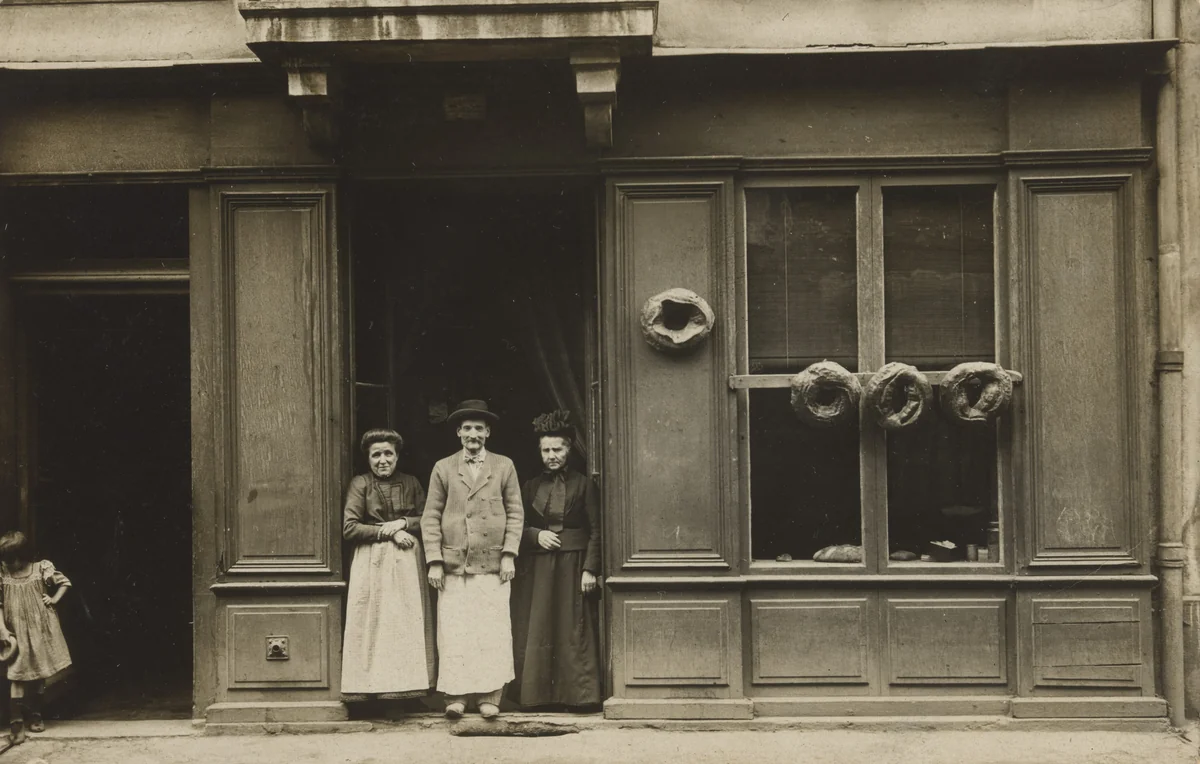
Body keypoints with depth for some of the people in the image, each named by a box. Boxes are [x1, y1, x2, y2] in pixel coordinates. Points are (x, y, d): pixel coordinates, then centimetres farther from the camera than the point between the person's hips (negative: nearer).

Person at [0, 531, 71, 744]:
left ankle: (36, 715, 29)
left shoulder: (41, 569, -8)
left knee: (39, 674, 13)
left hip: (41, 630, 1)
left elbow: (64, 582, 6)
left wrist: (54, 599, -8)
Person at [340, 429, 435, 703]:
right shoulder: (360, 484, 2)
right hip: (373, 563, -3)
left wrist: (403, 523, -10)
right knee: (374, 624, -5)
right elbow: (349, 528, -6)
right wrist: (389, 533, -11)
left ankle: (408, 685, 5)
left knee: (408, 624, 1)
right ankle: (376, 685, -2)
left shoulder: (410, 483, 11)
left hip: (407, 561, 3)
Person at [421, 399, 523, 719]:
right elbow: (431, 517, 5)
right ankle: (455, 696, 5)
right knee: (454, 633, -1)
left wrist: (509, 554, -3)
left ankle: (490, 696, 7)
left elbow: (515, 513, 7)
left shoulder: (504, 466, 8)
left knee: (492, 632, 0)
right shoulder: (443, 468, 8)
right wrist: (434, 561, -3)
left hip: (493, 565, 0)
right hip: (453, 566, 0)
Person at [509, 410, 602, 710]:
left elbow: (595, 531, -1)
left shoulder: (582, 485, 3)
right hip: (537, 570, 3)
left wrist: (590, 569, -9)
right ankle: (537, 694, 7)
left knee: (574, 631, -4)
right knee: (535, 631, 1)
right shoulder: (530, 488, 11)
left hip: (572, 566, -2)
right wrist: (536, 535, -9)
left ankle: (577, 694, 0)